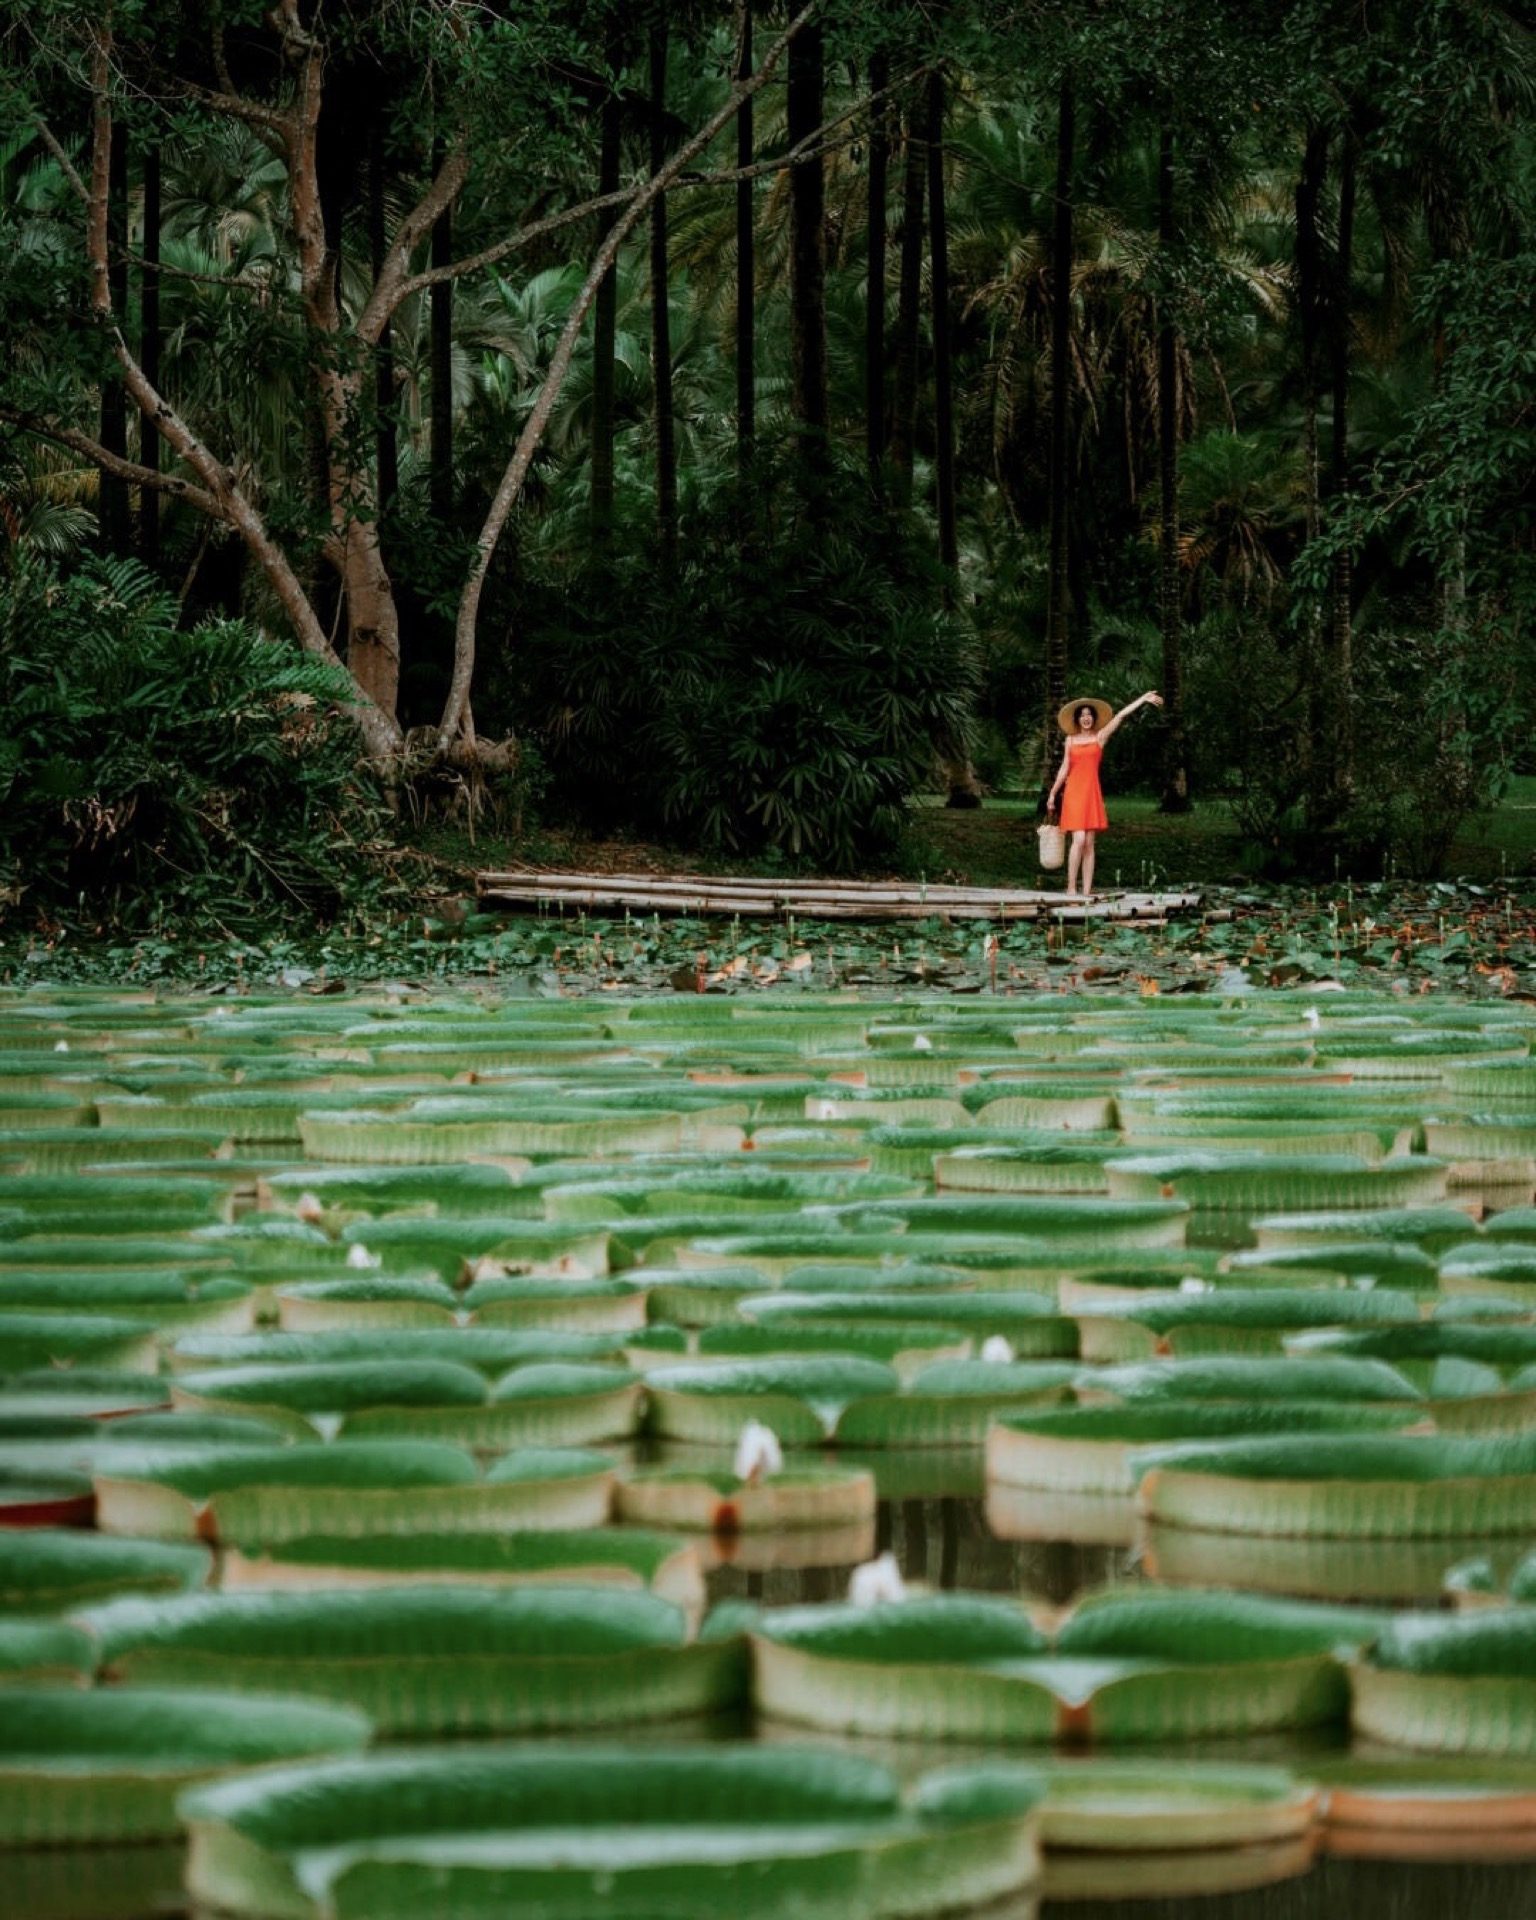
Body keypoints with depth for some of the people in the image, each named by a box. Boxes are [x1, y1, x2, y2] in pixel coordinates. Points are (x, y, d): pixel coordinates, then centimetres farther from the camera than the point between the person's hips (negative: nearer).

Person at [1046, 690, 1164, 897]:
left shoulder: (1100, 737, 9)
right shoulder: (1071, 740, 10)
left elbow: (1120, 716, 3)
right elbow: (1064, 769, 12)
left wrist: (1144, 699, 0)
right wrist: (1052, 793, 9)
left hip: (1092, 793, 1)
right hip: (1074, 792, -1)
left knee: (1089, 844, 0)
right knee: (1079, 840, -14)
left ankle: (1087, 891, 0)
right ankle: (1071, 887, -11)